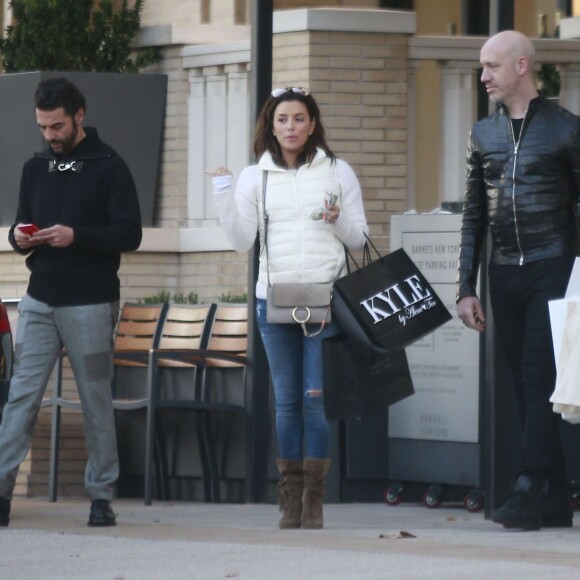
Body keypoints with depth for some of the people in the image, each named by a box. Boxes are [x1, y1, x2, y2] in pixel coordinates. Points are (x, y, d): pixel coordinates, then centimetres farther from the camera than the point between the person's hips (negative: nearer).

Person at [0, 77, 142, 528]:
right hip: (40, 301, 4)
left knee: (96, 401, 1)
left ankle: (102, 496, 7)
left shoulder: (108, 167, -3)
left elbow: (130, 234, -8)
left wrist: (76, 236, -21)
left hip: (90, 304, -4)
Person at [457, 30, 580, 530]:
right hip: (505, 275, 5)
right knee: (525, 386, 5)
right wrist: (466, 288, 10)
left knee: (540, 381, -13)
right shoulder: (484, 134, 13)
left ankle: (527, 494, -16)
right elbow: (474, 217, 15)